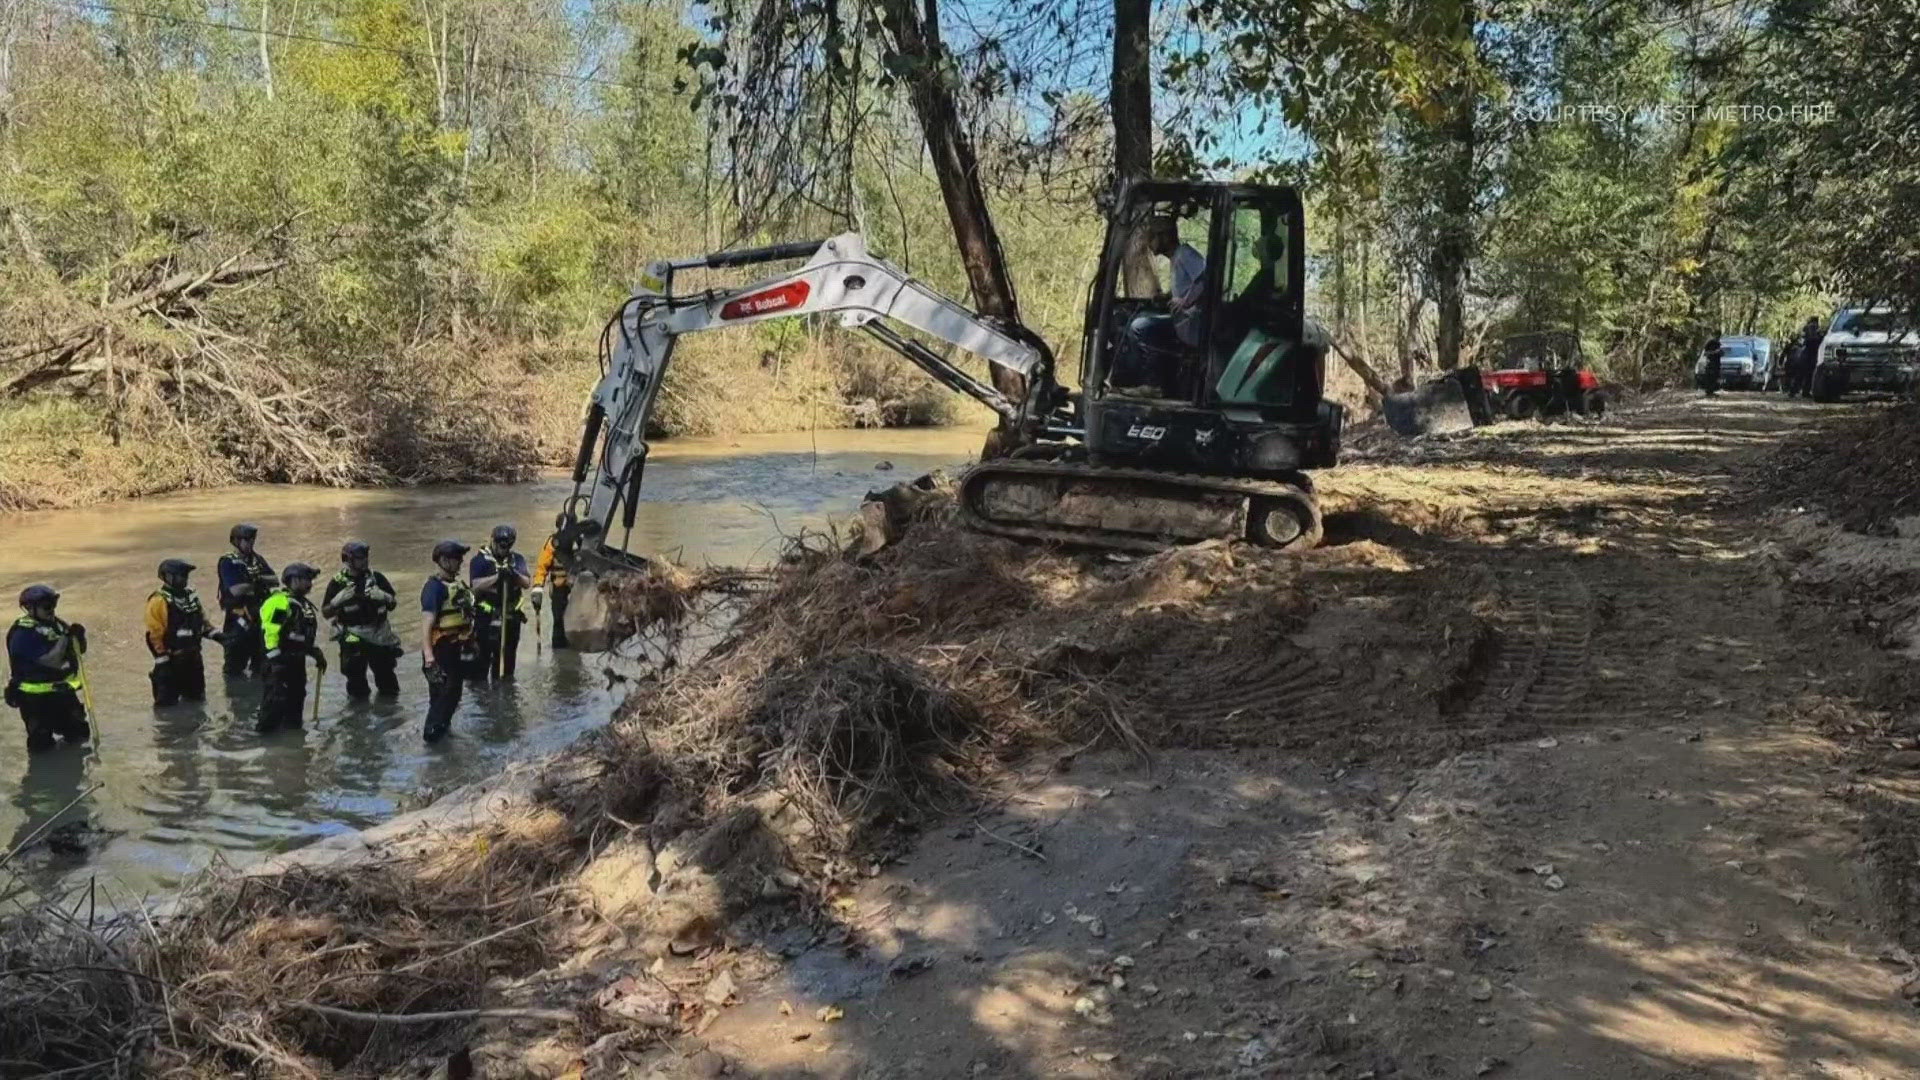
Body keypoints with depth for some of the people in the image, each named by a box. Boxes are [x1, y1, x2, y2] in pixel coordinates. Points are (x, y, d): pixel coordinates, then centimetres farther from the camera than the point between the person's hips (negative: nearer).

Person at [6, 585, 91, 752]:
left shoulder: (55, 624, 4)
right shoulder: (23, 633, -19)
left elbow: (80, 650, 9)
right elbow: (52, 661, -26)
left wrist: (79, 636, -11)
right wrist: (65, 637, -26)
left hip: (63, 690, 7)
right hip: (36, 696, -7)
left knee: (79, 734, 14)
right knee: (41, 744, -3)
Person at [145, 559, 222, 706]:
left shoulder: (191, 596, 9)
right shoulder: (159, 601, -16)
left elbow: (202, 620, 19)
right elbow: (155, 634, -17)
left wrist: (215, 634, 1)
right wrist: (162, 661, -19)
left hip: (192, 656, 7)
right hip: (172, 659, -7)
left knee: (197, 696, 17)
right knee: (167, 701, -3)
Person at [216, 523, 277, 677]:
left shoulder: (256, 559, 12)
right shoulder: (228, 562, -7)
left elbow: (275, 581, 5)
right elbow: (236, 590, -19)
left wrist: (259, 578, -14)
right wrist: (258, 583, -8)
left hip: (259, 616, 6)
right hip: (237, 618, -6)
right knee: (235, 664, -1)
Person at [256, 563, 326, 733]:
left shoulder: (303, 604, 16)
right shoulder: (280, 602, -16)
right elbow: (269, 633, -21)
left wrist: (317, 654, 23)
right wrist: (275, 659, -19)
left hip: (296, 660, 10)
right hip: (281, 661, -10)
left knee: (297, 695, 17)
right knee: (276, 697, -10)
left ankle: (292, 726, 29)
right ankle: (264, 730, -3)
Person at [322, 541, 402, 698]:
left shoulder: (376, 577, 1)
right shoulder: (338, 582, -3)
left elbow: (393, 604, 7)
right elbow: (326, 613, 1)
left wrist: (383, 596, -14)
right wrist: (338, 600, -17)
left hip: (379, 635, 2)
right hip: (353, 638, -2)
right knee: (355, 674, -3)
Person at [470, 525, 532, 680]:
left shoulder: (517, 559, 6)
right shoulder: (480, 559, -6)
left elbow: (527, 583, -4)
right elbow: (476, 585, -16)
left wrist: (515, 575, -23)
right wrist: (497, 577, -26)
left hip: (511, 616, 4)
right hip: (487, 616, -4)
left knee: (507, 656, 13)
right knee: (482, 656, -3)